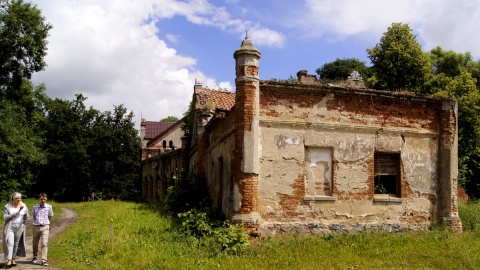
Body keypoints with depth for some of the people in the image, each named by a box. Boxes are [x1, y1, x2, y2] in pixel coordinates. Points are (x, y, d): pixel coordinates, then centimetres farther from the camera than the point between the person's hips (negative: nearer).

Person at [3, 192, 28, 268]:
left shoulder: (24, 206, 6)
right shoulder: (8, 206, -2)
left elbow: (27, 217, 13)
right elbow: (5, 217, -6)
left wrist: (26, 216, -10)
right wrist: (14, 214, -17)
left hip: (19, 227, 3)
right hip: (10, 227, -3)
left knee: (16, 244, 6)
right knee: (10, 243, -11)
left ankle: (13, 259, 15)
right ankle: (9, 260, -12)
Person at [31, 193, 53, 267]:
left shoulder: (49, 207, -3)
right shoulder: (34, 207, 0)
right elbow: (33, 216, 15)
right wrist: (37, 222, 13)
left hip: (45, 227, -2)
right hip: (36, 227, 2)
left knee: (44, 243, -11)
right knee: (35, 243, 15)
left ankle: (44, 261, -11)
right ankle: (35, 257, 40)